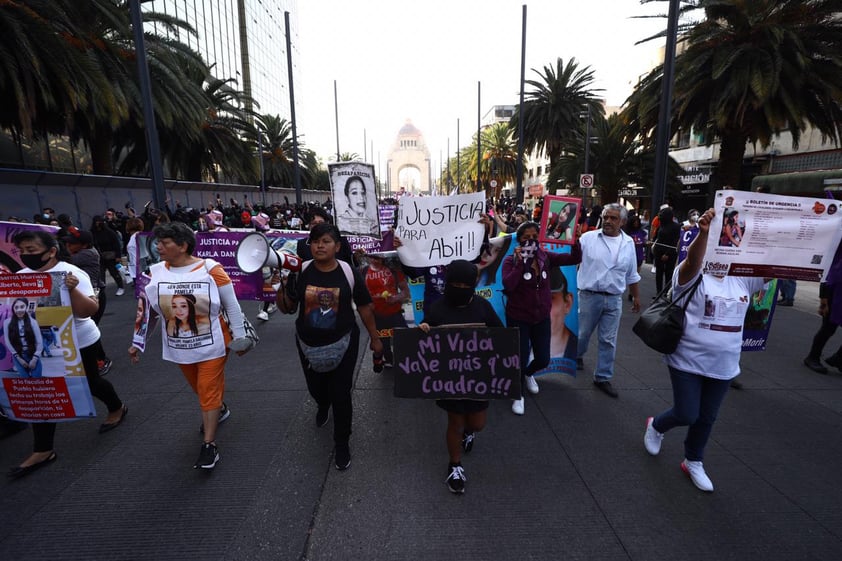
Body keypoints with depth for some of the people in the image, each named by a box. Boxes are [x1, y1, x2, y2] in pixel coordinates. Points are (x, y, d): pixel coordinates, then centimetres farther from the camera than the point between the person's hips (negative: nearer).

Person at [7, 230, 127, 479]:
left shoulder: (71, 273, -19)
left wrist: (73, 289, -37)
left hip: (80, 343, -5)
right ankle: (43, 450, 18)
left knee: (89, 382, 13)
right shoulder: (20, 277, -1)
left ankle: (117, 408, 41)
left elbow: (87, 311, -24)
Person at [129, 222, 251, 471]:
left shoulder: (210, 269, -16)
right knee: (201, 390, 22)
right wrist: (137, 343, 7)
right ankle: (219, 410, 51)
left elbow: (231, 305, -10)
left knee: (209, 391, 2)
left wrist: (239, 336, -9)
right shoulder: (155, 272, -4)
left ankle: (209, 445, 14)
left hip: (212, 345, -5)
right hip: (180, 348, 5)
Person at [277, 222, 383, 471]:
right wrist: (284, 288, -22)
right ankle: (322, 406, 62)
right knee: (316, 388, 23)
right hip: (308, 344, 3)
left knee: (341, 394, 2)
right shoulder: (300, 272, -8)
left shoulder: (349, 273, -12)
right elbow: (287, 309, -2)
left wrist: (375, 338, 2)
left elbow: (364, 308, -3)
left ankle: (342, 444, 26)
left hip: (343, 343, -3)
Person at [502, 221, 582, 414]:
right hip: (518, 318, -4)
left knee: (543, 359, 13)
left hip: (542, 317, 4)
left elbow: (575, 259, -3)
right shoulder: (511, 261, -13)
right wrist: (520, 262, -28)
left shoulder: (545, 257, -2)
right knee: (521, 359, 0)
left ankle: (528, 374, 50)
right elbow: (508, 286, -29)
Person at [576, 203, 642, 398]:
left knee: (608, 340, 8)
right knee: (582, 333, 13)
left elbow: (632, 275, 14)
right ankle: (577, 356, 43)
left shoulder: (628, 243, 6)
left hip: (614, 299, 2)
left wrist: (636, 297, 18)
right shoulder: (588, 238, -5)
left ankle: (603, 377, 21)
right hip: (589, 296, -2)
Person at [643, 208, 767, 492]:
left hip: (724, 365, 5)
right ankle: (656, 426, 34)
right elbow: (692, 260, -34)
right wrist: (703, 232, -52)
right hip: (688, 360, -5)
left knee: (707, 418, 17)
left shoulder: (743, 279, 4)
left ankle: (693, 462, 38)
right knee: (686, 415, 1)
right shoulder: (693, 276, -13)